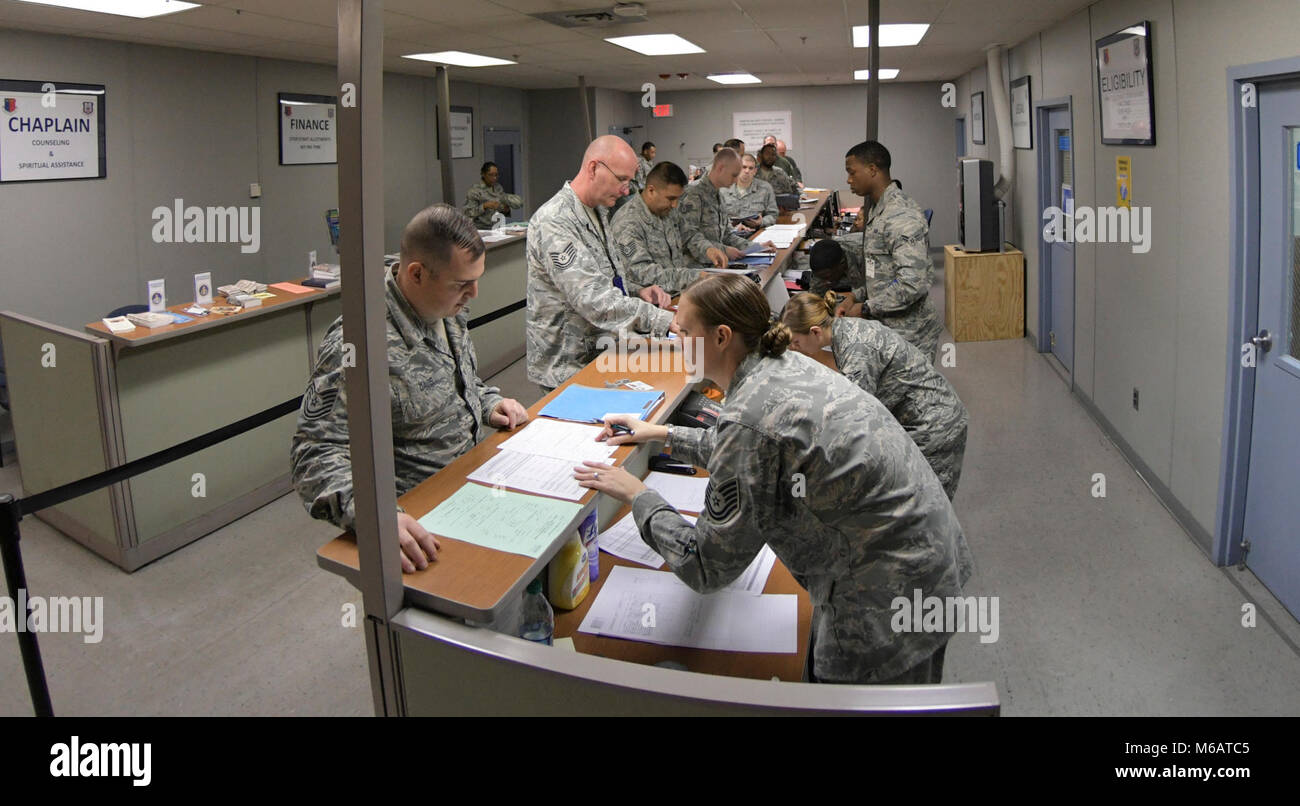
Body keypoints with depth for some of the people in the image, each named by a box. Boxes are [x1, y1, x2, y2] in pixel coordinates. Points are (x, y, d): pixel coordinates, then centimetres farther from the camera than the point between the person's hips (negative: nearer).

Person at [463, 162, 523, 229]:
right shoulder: (475, 190, -5)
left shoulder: (498, 188, 11)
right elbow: (468, 213, -11)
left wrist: (507, 210, -2)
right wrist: (484, 206, -21)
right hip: (482, 229, -6)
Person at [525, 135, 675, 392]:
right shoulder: (554, 222, -19)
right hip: (568, 368, -9)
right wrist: (664, 321, -32)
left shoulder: (598, 212, 13)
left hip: (599, 347, 9)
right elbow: (593, 299, -28)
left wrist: (638, 292, 3)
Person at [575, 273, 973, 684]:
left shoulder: (749, 416, -26)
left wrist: (637, 495, -5)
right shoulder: (786, 364, 1)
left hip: (889, 599, -8)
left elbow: (707, 569, -17)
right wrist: (664, 434, 25)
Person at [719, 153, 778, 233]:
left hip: (756, 232, 2)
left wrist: (761, 222, -9)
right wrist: (734, 226, -15)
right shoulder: (723, 190, 8)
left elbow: (773, 215, 13)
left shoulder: (766, 188, 10)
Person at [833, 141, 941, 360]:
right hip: (885, 328, 9)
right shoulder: (878, 212, 13)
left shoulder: (901, 217, -20)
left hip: (908, 336, -9)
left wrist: (865, 308, -18)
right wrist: (855, 297, 5)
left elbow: (913, 283, -27)